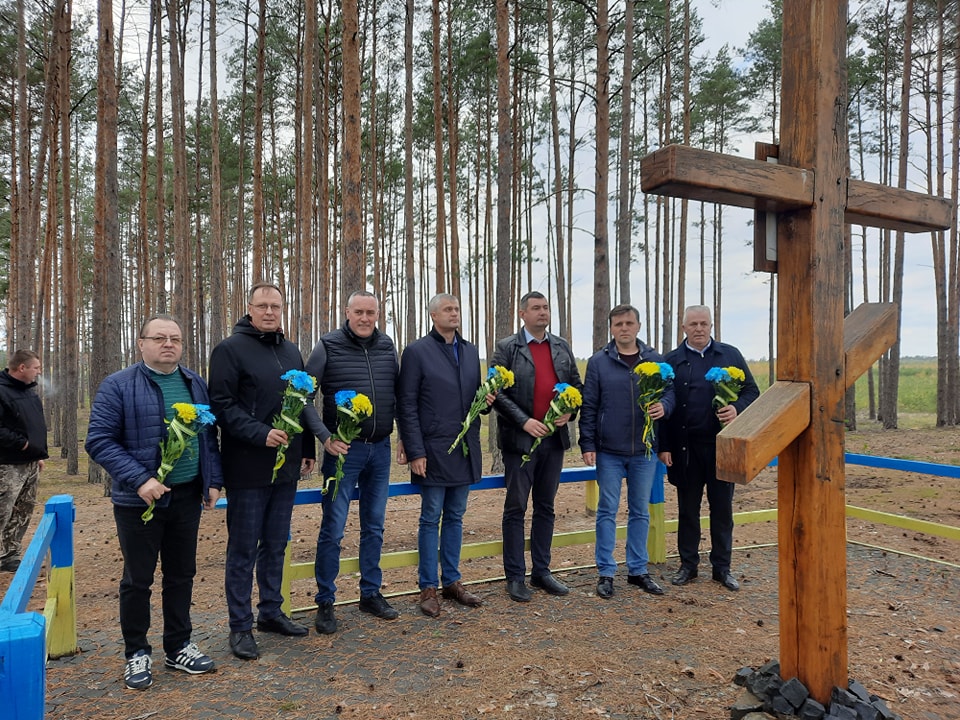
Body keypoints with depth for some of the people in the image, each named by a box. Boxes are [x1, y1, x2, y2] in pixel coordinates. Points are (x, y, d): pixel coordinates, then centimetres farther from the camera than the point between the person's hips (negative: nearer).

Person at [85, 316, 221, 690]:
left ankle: (179, 646, 29)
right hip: (139, 500, -4)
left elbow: (209, 436, 13)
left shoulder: (196, 385, 8)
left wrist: (213, 480, 4)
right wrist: (139, 480, -20)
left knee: (182, 574, 14)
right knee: (138, 579, 8)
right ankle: (137, 653, 26)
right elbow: (99, 441, -11)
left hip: (187, 497, 4)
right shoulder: (118, 386, -7)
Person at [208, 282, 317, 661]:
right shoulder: (230, 349, -7)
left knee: (276, 545, 16)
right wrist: (261, 434, -24)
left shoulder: (291, 352, 14)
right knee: (243, 549, 4)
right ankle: (240, 626, 16)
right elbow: (222, 405, -14)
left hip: (286, 466, 6)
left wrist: (308, 450, 16)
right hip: (247, 469, -6)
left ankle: (271, 611, 30)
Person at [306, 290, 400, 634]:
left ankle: (371, 593, 28)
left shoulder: (387, 347, 6)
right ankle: (325, 603, 17)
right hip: (343, 449, -4)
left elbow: (398, 395, 14)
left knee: (374, 526, 13)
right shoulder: (328, 346, -6)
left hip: (380, 449, 4)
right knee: (333, 529, 1)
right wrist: (325, 437, -16)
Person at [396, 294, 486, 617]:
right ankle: (428, 587, 16)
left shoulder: (471, 351, 12)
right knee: (431, 519, 4)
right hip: (434, 451, -5)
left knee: (455, 517, 14)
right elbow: (406, 406, -8)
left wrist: (487, 399, -5)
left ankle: (452, 581, 25)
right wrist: (415, 451, -12)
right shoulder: (417, 352, -5)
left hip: (465, 449, 5)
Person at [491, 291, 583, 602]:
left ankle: (541, 571, 25)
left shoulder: (562, 346, 11)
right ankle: (515, 576, 13)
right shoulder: (507, 348, -4)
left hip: (554, 437, 5)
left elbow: (577, 385, 14)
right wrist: (524, 421, -17)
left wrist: (570, 411, -4)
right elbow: (497, 392, -10)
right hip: (520, 439, -5)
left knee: (545, 507, 13)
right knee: (515, 508, 3)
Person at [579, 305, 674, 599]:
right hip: (609, 451, -2)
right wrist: (588, 445, -5)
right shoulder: (598, 362, -1)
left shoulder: (655, 360, 5)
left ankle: (638, 570, 25)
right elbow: (588, 406, -1)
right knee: (607, 511, 4)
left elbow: (669, 391, 10)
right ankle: (606, 572, 15)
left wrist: (664, 405, -14)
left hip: (644, 451, 2)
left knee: (640, 512, 12)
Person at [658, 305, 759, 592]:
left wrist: (737, 408, -15)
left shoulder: (731, 355, 7)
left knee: (722, 508, 8)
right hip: (686, 447, 0)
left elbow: (751, 390, 7)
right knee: (687, 508, 9)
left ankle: (722, 567, 21)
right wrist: (664, 446, -3)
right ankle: (688, 564, 22)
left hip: (722, 445, 1)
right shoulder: (672, 361, 4)